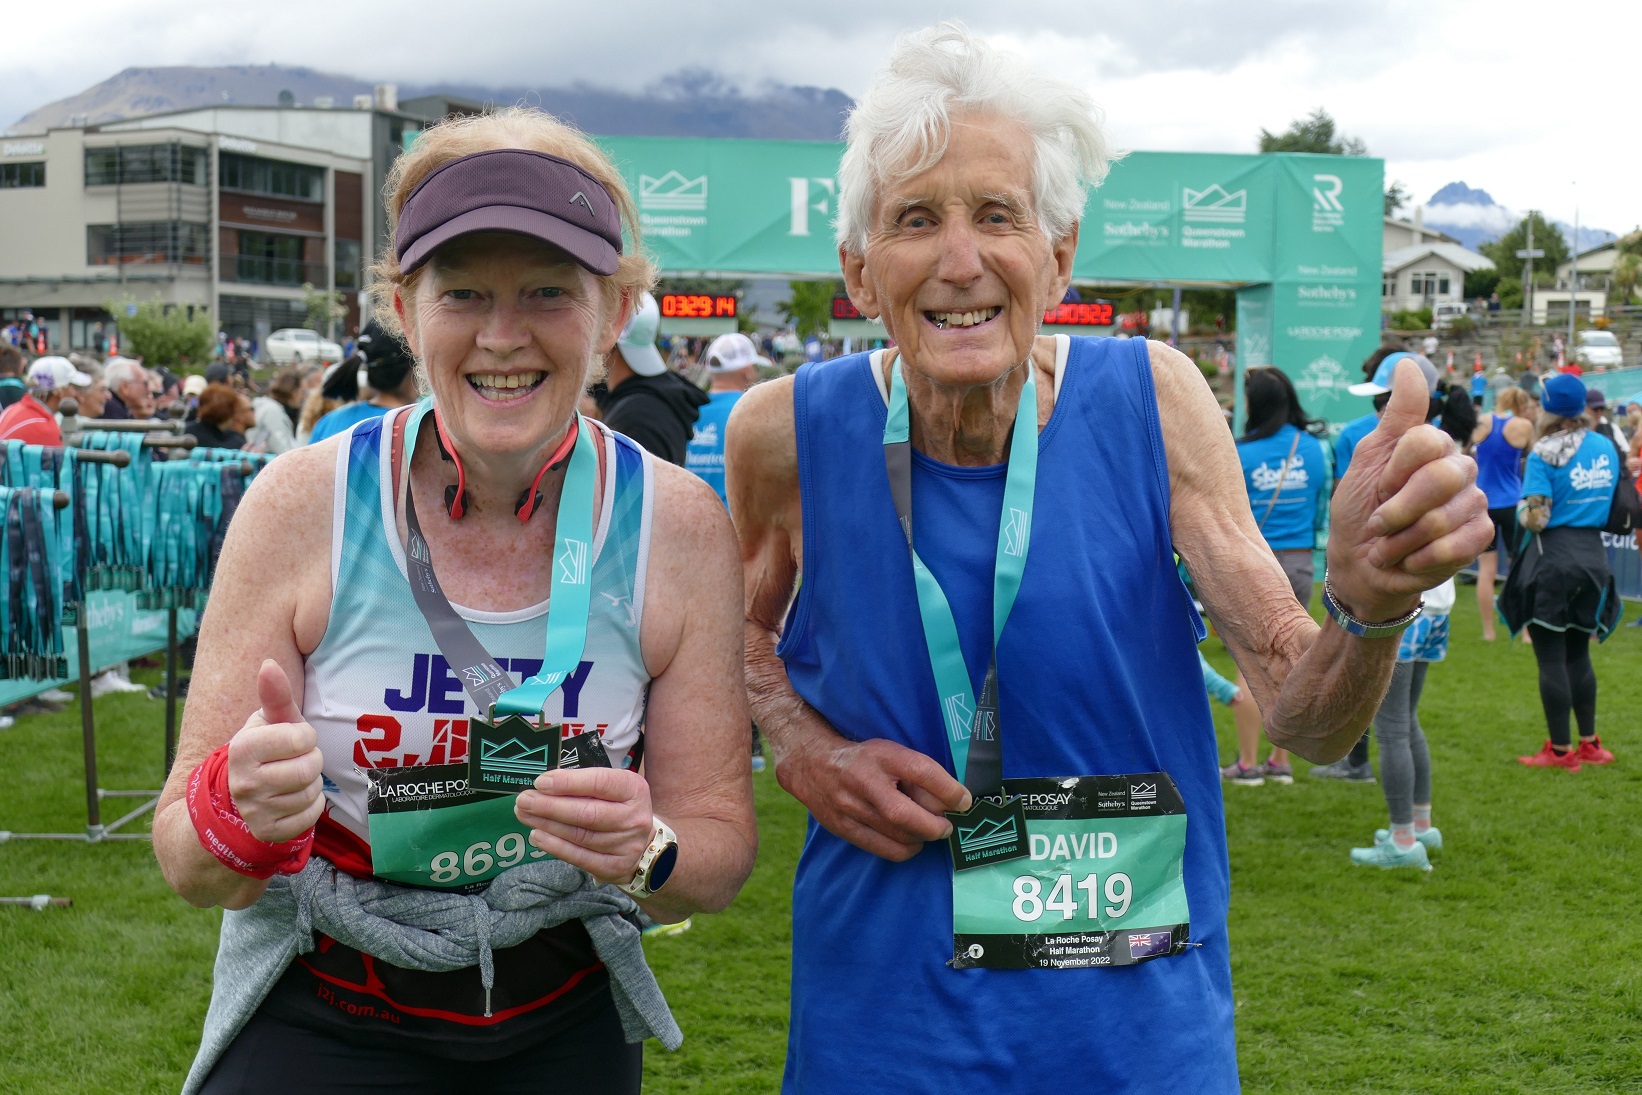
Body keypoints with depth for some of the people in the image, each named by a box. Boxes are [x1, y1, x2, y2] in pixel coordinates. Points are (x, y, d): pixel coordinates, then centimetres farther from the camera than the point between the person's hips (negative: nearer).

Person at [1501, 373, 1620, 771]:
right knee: (1578, 654, 17)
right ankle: (1590, 744, 21)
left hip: (1552, 559, -6)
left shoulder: (1545, 453, -13)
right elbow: (1613, 503, 14)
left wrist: (1522, 507, 4)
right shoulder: (1607, 448, 6)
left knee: (1551, 659, 2)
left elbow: (1535, 518, -17)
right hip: (1593, 555, 6)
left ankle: (1561, 750, 6)